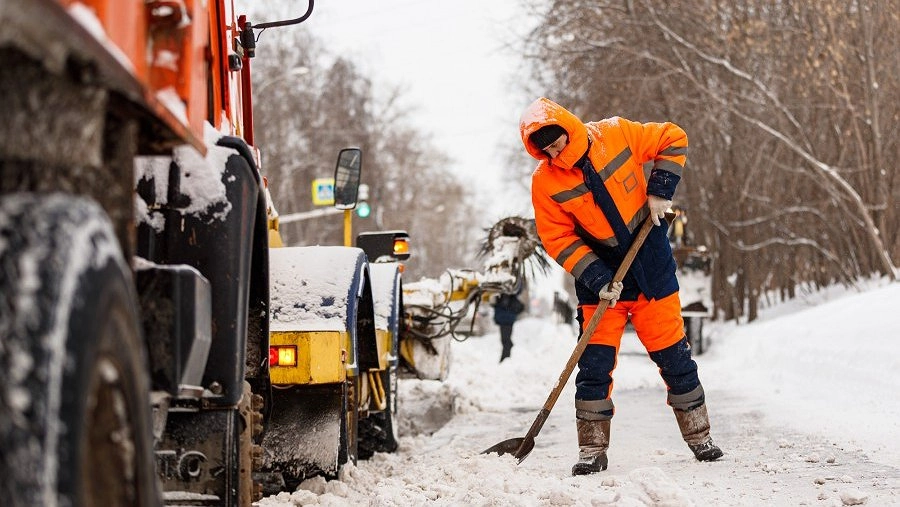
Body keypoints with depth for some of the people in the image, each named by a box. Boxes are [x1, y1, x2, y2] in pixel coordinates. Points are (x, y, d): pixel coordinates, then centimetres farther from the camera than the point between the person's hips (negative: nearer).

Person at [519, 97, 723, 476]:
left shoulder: (616, 135, -13)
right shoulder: (545, 182, -12)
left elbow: (672, 140, 0)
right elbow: (559, 239, -9)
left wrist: (659, 190, -11)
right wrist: (597, 280, -18)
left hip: (651, 266, 0)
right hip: (600, 277, 0)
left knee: (673, 356, 6)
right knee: (594, 364, -6)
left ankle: (699, 436, 20)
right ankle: (592, 450, 4)